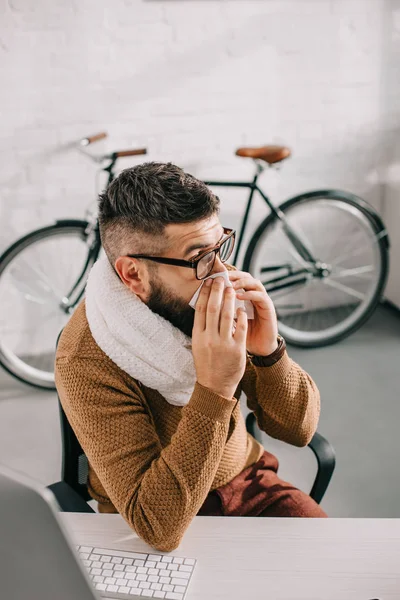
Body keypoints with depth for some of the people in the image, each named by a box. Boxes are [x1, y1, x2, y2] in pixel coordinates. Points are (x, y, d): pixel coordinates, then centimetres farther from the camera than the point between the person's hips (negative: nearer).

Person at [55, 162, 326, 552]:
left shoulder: (220, 288, -14)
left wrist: (268, 352, -28)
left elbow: (298, 429, -8)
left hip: (246, 477, 3)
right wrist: (214, 388, -39)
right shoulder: (86, 361, -27)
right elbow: (158, 528, -30)